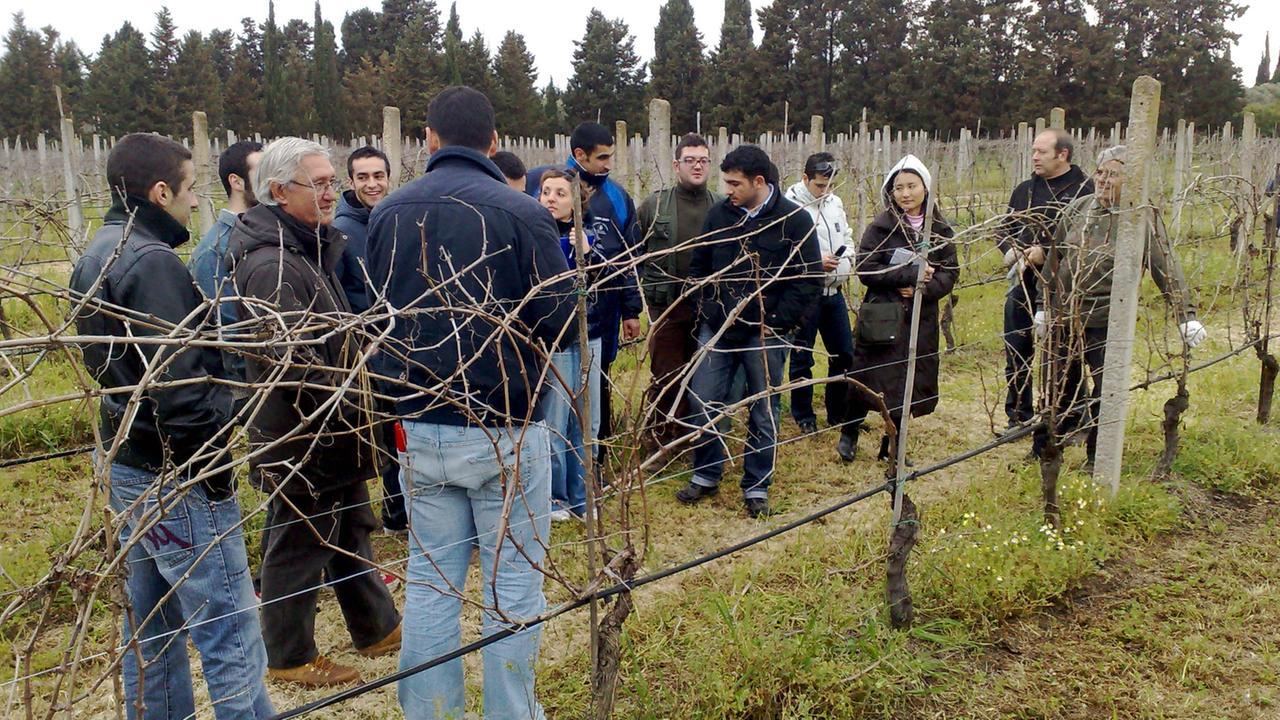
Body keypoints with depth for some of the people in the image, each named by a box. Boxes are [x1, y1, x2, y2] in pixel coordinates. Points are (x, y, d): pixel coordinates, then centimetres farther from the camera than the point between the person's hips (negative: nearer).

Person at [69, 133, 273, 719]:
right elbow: (178, 382, -24)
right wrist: (215, 470, -17)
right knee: (230, 637, -3)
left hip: (125, 467, 10)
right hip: (175, 477, -10)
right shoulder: (151, 262, -19)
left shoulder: (95, 257, 12)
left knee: (152, 630, 19)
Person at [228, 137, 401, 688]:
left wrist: (355, 414, 16)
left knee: (351, 530, 21)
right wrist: (350, 417, -20)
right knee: (299, 544, 6)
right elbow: (296, 364, -28)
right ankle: (290, 657, 24)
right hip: (302, 440, -10)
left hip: (333, 434, 10)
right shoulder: (271, 265, -23)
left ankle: (378, 627, 38)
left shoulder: (308, 249, 11)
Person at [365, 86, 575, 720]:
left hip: (419, 426, 4)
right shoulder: (522, 212, -13)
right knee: (513, 580, 9)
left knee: (431, 581, 15)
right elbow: (562, 325, -10)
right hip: (504, 429, -4)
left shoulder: (389, 212, 0)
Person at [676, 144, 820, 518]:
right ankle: (706, 475, 25)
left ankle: (757, 487, 23)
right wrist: (706, 307, 1)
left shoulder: (795, 220, -8)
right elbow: (699, 265, 12)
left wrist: (775, 321, -13)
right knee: (702, 404, 6)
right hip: (716, 329, 3)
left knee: (763, 412, 8)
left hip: (765, 334, -3)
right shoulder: (719, 213, 2)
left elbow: (809, 280, -8)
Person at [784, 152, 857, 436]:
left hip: (833, 292, 7)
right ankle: (804, 417, 22)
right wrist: (814, 261, -23)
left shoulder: (835, 202, 8)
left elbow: (846, 236, 19)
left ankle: (838, 413, 29)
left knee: (844, 354, 14)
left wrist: (847, 258, 0)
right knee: (802, 359, 7)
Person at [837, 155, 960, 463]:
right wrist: (910, 274, -18)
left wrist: (921, 289, -14)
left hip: (921, 320, 4)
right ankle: (849, 433, 23)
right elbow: (865, 269, -13)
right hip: (881, 319, -3)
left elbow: (950, 273, 4)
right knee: (868, 379, -2)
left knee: (909, 384, 8)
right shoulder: (881, 227, -6)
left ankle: (890, 447, 24)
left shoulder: (940, 229, 5)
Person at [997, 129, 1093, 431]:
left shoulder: (1085, 189, -6)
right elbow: (1003, 229, 18)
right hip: (1022, 284, 6)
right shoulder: (1025, 189, 13)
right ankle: (1019, 418, 25)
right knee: (1017, 354, 12)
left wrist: (1046, 252, -22)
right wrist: (1011, 251, -2)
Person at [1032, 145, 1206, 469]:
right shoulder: (1078, 208, 5)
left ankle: (1098, 459, 20)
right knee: (1060, 388, 14)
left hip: (1107, 322, -4)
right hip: (1064, 317, 4)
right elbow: (1054, 259, 12)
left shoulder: (1143, 219, -8)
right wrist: (1044, 306, 14)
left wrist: (1186, 314, -17)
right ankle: (1043, 450, 27)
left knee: (1106, 392, 3)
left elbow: (1167, 268, -11)